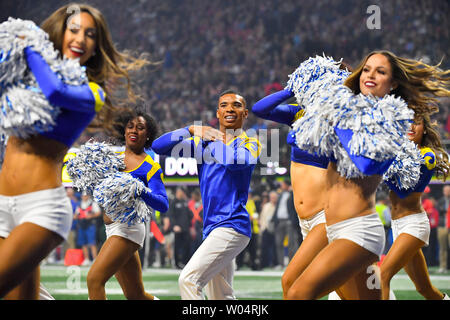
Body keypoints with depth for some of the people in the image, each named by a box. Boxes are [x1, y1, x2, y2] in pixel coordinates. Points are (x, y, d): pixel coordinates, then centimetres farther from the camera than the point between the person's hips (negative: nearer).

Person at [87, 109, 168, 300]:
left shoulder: (149, 166, -5)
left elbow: (163, 204, -13)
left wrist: (141, 192, -31)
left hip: (128, 227, -8)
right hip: (112, 229, 8)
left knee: (94, 279, -20)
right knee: (135, 295, 13)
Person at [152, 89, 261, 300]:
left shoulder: (249, 143, 1)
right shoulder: (203, 143, 17)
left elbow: (234, 161, -23)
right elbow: (158, 147, 9)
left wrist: (215, 139, -6)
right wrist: (192, 130, -5)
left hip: (232, 226, -7)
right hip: (212, 228, 7)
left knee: (188, 280, -20)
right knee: (221, 298, 11)